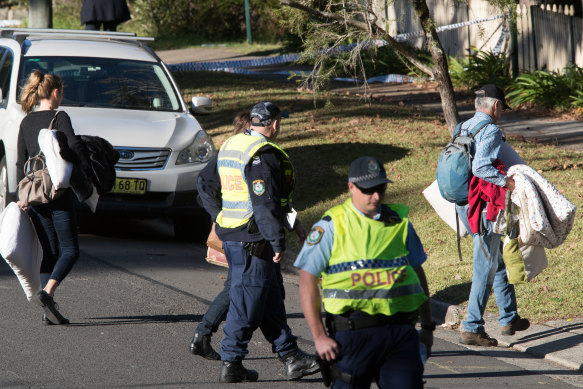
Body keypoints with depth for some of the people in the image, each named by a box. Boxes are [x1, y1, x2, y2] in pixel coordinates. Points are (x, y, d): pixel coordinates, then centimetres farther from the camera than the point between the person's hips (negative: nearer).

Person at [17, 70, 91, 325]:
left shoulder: (26, 122, 11)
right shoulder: (59, 118, -6)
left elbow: (21, 162, 10)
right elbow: (75, 146, -20)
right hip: (59, 194, -6)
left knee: (49, 252, 11)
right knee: (70, 250, 1)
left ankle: (48, 312, 4)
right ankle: (47, 293, -21)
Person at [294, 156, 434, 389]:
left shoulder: (400, 223, 13)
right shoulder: (331, 227, -1)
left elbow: (418, 274, 21)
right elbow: (308, 281, -2)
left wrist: (427, 327, 19)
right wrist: (319, 336, -8)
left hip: (401, 334, 3)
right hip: (354, 333, -3)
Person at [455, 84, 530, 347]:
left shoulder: (463, 129, 11)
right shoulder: (491, 131, -15)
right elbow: (480, 168, -27)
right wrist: (508, 183, -26)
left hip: (463, 204, 9)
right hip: (483, 207, -9)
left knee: (499, 260, 20)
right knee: (485, 269, -3)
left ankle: (509, 318, 28)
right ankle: (472, 328, -1)